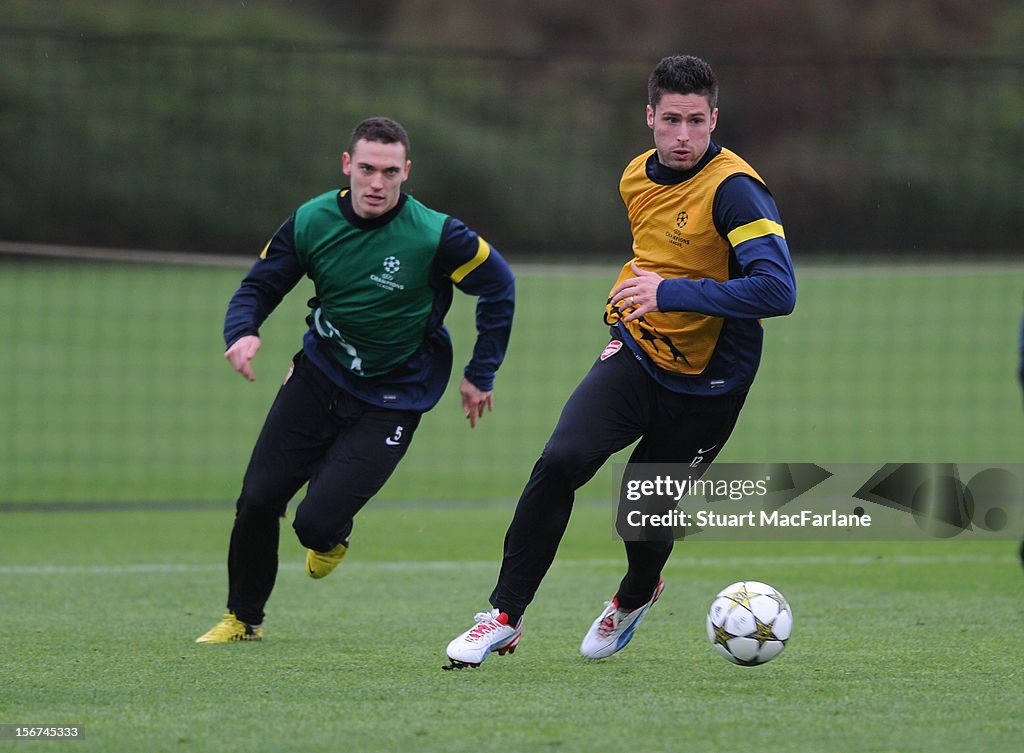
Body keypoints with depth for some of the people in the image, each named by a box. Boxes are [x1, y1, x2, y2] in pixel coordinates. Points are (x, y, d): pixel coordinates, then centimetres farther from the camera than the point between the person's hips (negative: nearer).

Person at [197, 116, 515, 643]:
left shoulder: (436, 236, -19)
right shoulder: (311, 221, -9)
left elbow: (498, 285, -4)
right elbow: (259, 286, 1)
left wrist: (480, 375, -1)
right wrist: (241, 332, -22)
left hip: (392, 398, -3)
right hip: (318, 375, 3)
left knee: (316, 523, -15)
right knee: (257, 501, -3)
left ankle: (333, 537, 26)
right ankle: (243, 618, 22)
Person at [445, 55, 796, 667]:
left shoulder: (735, 190, -21)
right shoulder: (638, 178, 3)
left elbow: (778, 290, -33)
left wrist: (674, 294, -35)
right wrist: (631, 297, 13)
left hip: (707, 384, -5)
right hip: (637, 354, 5)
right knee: (560, 462, -19)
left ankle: (637, 594, 41)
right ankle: (505, 617, -10)